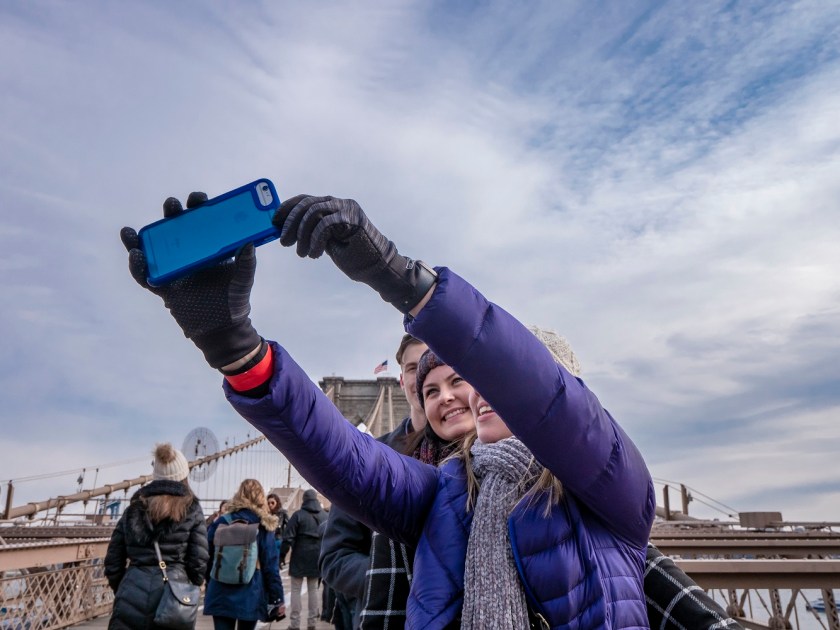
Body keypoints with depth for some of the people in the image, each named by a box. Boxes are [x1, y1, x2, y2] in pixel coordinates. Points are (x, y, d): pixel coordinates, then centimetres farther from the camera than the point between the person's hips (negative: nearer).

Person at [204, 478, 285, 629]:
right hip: (249, 596, -1)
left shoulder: (220, 522, 4)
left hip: (220, 595, 1)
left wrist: (209, 588, 20)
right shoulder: (263, 526, -3)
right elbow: (271, 565, -5)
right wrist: (277, 598, -1)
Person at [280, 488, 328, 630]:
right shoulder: (325, 516, 4)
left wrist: (282, 555, -4)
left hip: (300, 557, -3)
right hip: (317, 557, 4)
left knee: (296, 590, 5)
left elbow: (288, 537, -11)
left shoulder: (298, 514, -8)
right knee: (313, 589, 12)